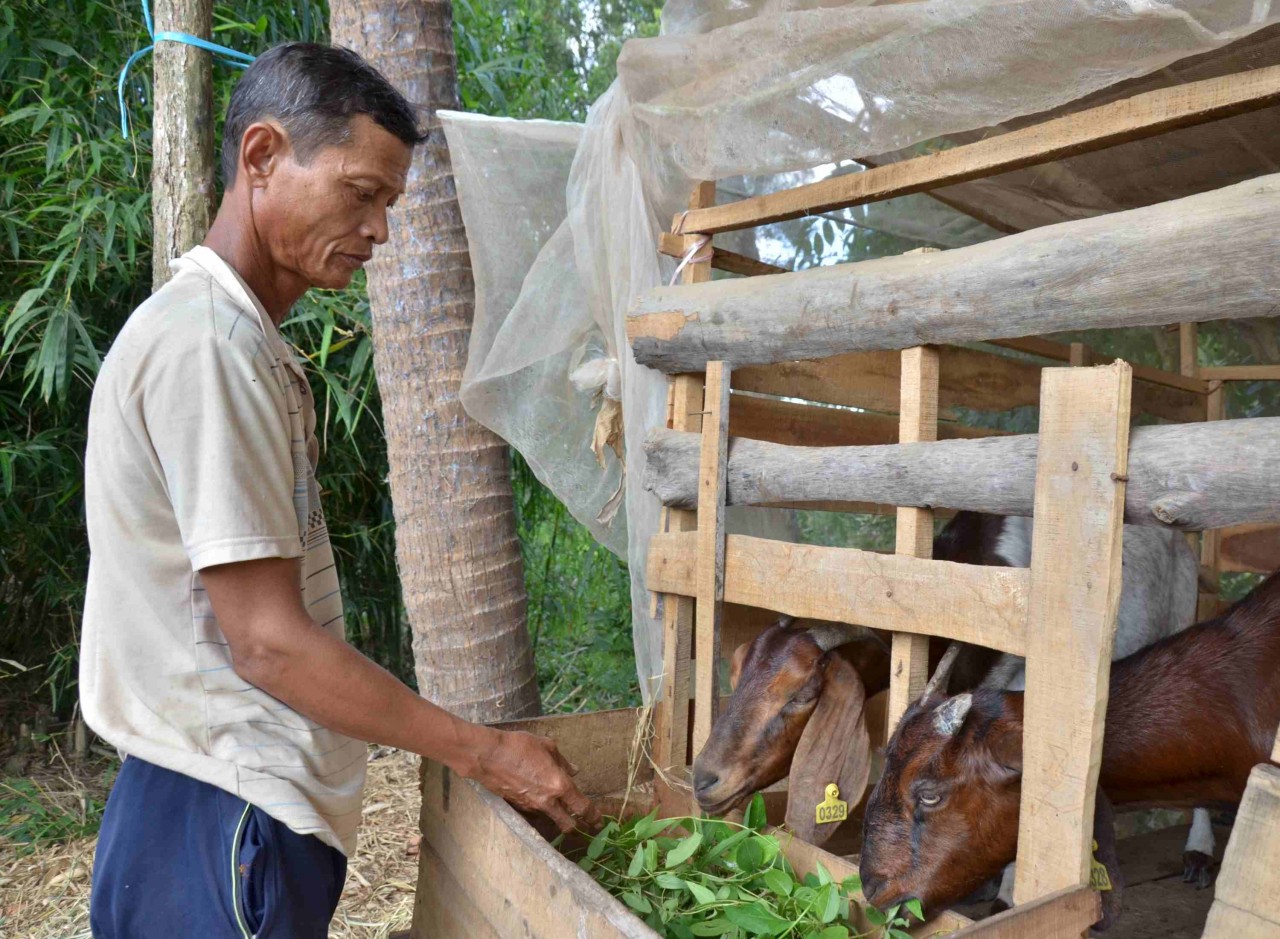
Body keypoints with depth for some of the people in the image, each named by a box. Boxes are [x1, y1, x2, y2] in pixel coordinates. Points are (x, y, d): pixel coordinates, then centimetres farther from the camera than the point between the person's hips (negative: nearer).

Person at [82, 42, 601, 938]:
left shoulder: (241, 337, 12)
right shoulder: (205, 343, -19)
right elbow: (269, 643, -21)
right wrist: (484, 752, -14)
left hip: (260, 811, 9)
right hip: (224, 825, -9)